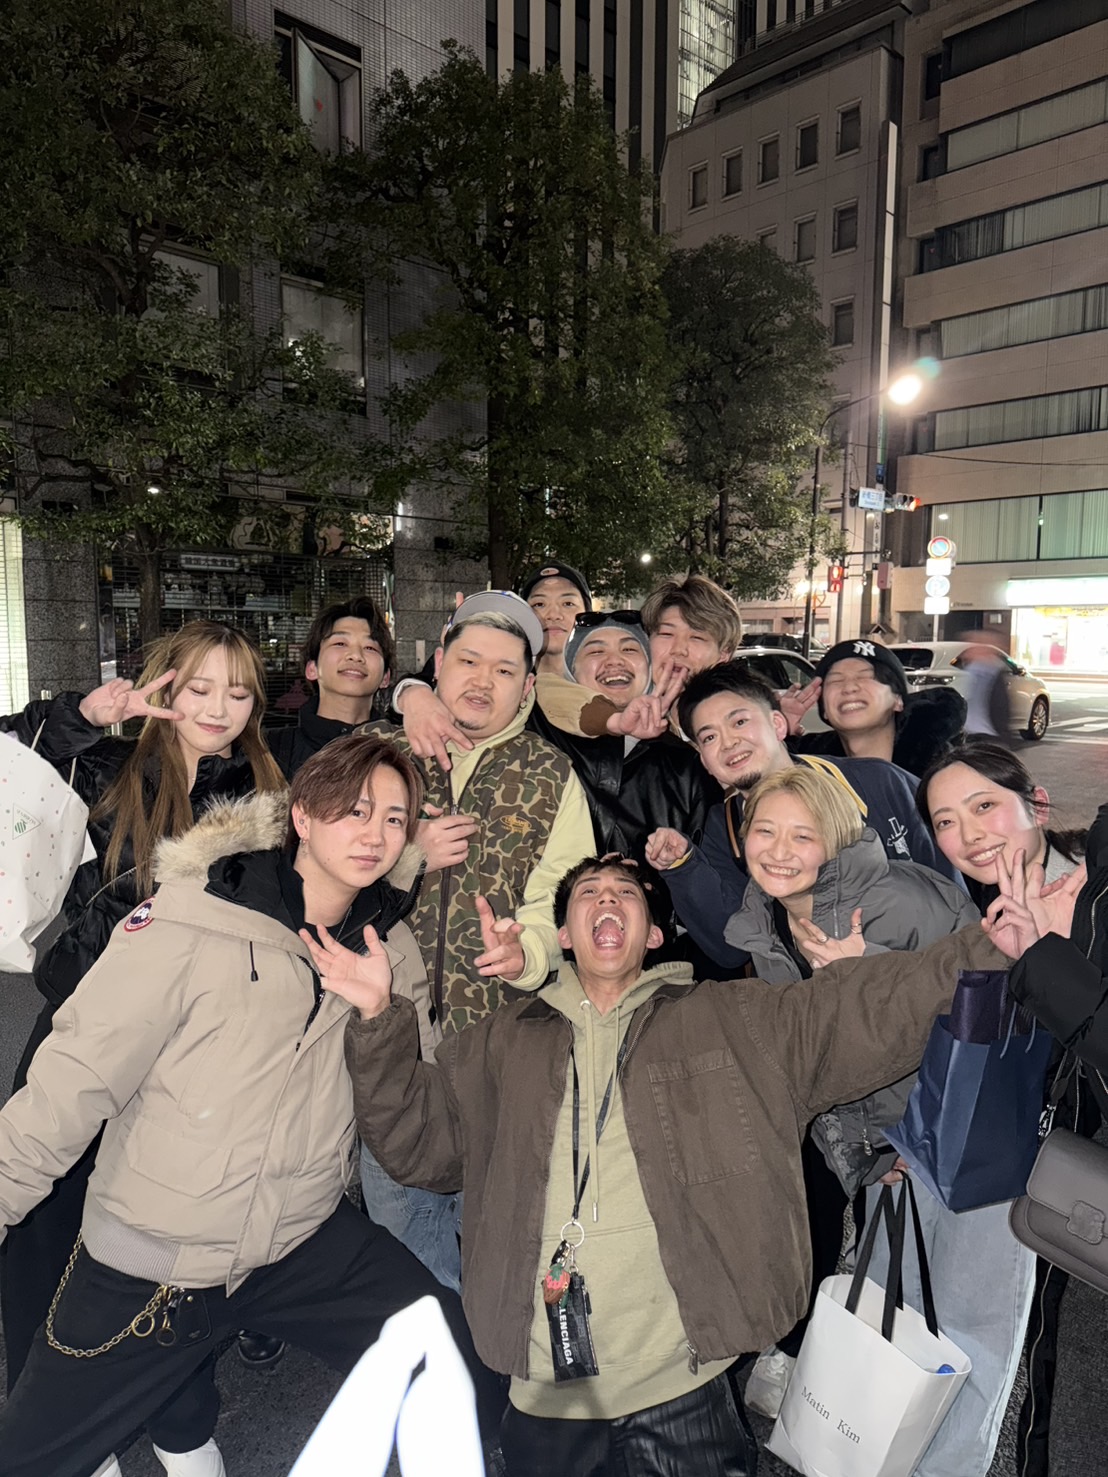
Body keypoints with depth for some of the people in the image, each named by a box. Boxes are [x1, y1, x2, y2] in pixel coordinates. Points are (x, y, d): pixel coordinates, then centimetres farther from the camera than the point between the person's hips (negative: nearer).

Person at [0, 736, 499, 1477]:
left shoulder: (391, 946, -4)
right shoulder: (192, 919, -19)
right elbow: (76, 1077, -14)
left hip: (309, 1242, 4)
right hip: (149, 1260, -3)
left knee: (478, 1381, 4)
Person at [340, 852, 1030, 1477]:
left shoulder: (736, 1019, 4)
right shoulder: (503, 1042, 9)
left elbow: (874, 1010, -4)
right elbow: (416, 1136, 8)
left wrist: (993, 947, -16)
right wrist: (380, 1020, -5)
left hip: (682, 1382, -1)